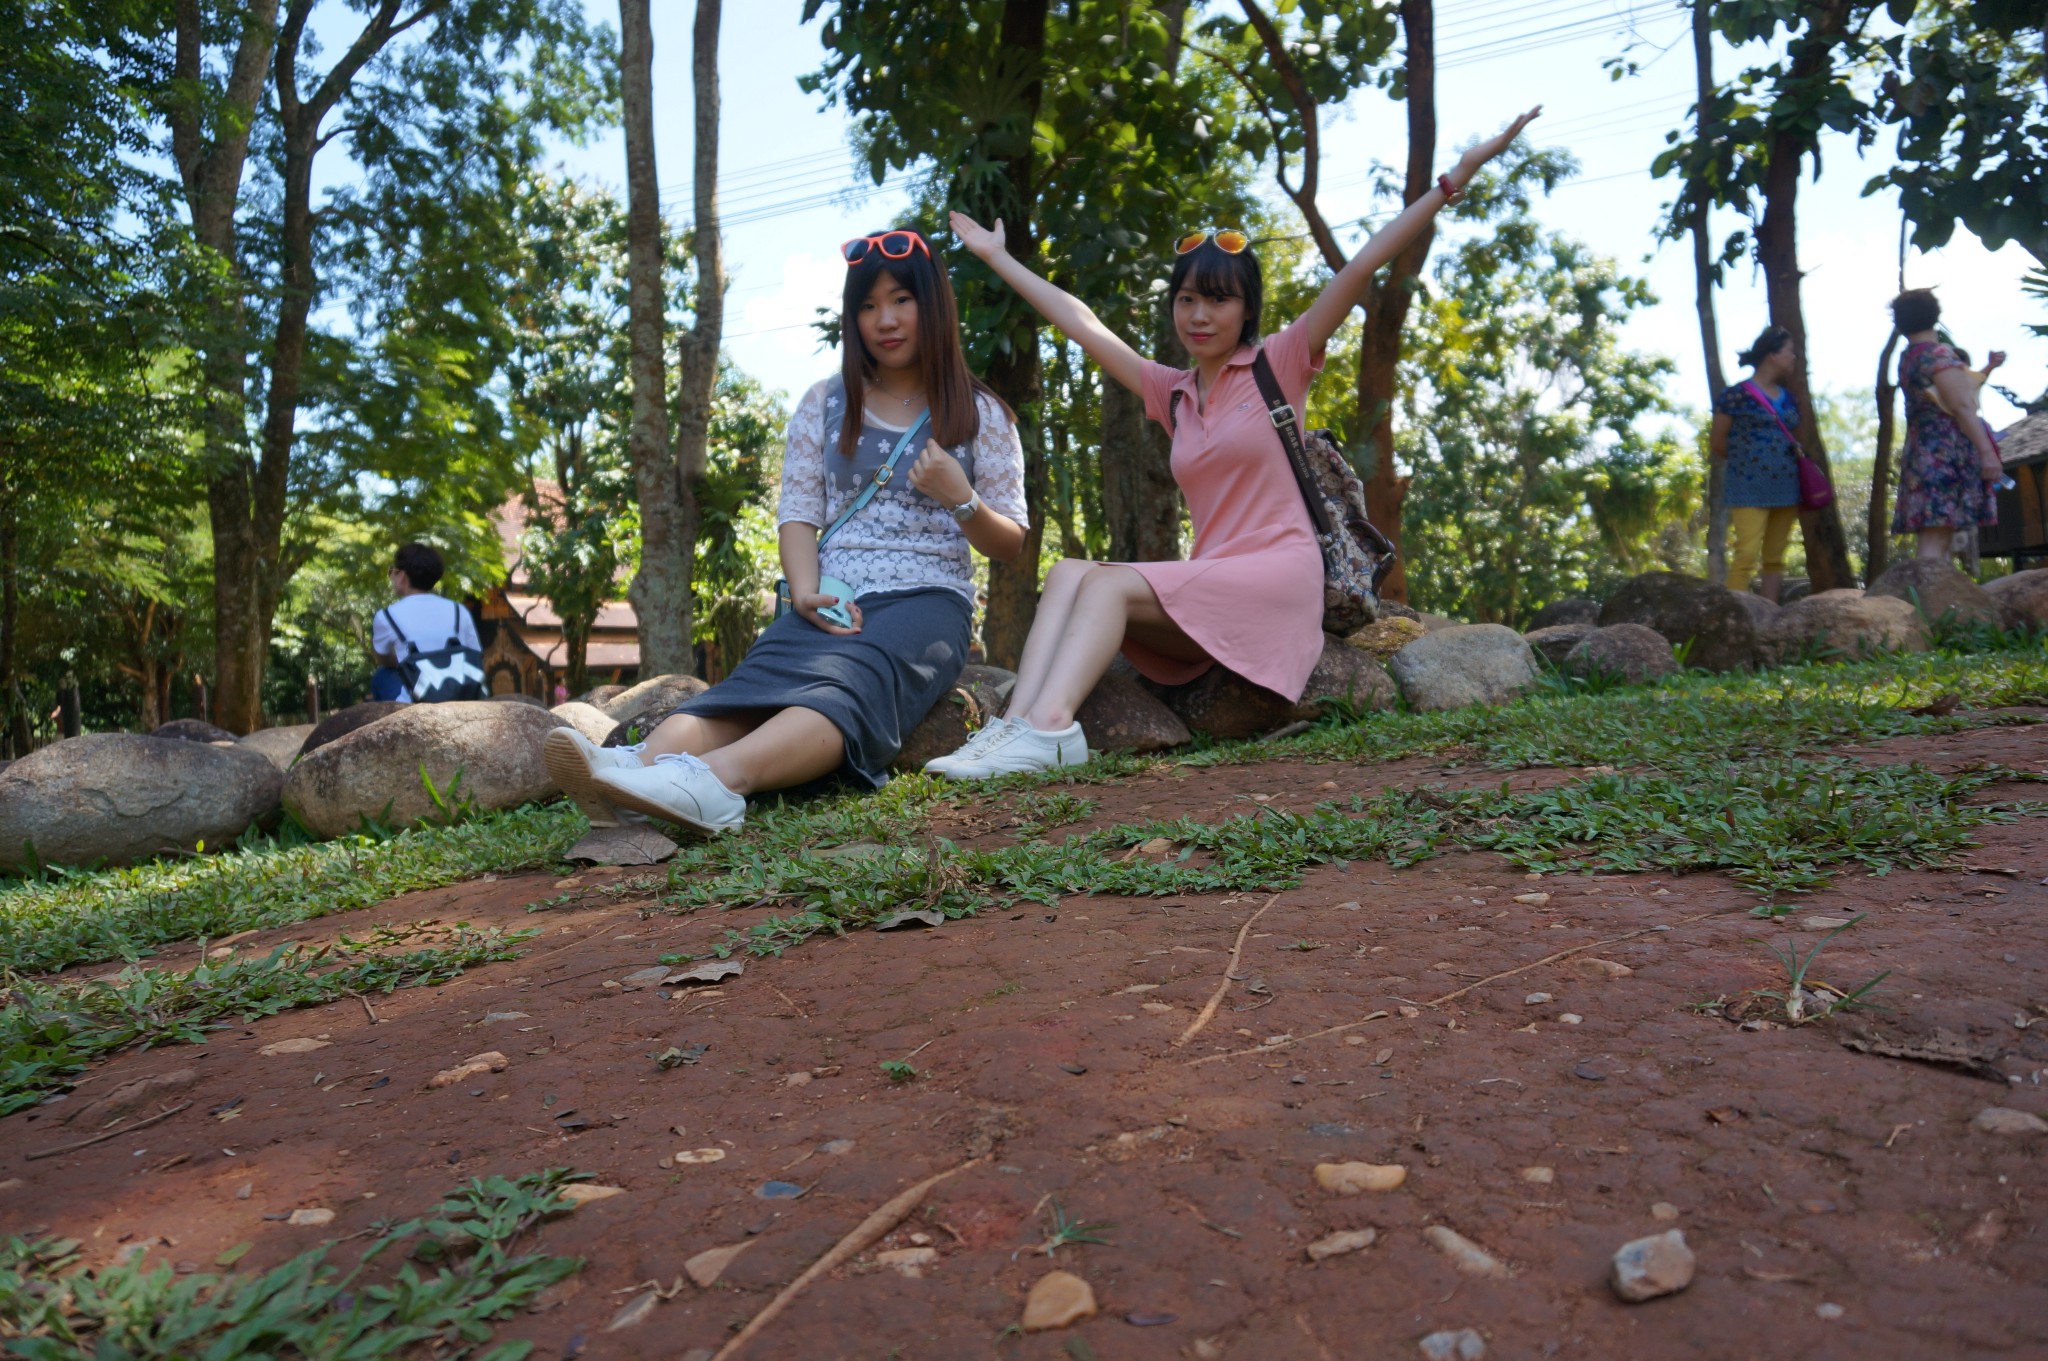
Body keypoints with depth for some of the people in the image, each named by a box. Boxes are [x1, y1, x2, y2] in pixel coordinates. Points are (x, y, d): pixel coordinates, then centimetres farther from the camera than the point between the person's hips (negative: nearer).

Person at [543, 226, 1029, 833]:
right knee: (761, 676, -32)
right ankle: (641, 767, -60)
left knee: (852, 680, -37)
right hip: (833, 601, 2)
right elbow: (798, 513, 8)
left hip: (927, 600, -2)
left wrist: (961, 498, -10)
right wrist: (805, 593, -13)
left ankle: (715, 779, -65)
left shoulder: (980, 414, 13)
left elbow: (1009, 546, 12)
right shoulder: (825, 404, 17)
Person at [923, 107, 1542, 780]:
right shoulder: (1170, 392, 18)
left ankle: (1047, 728, -44)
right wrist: (999, 258, 28)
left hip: (1277, 572, -5)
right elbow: (1081, 323, 23)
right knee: (1069, 572, -19)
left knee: (1107, 582, -26)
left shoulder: (1278, 364, 5)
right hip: (1208, 580, 5)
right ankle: (1019, 724, -37)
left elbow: (1359, 268, -3)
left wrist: (1454, 179, -8)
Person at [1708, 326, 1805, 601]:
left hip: (1785, 488, 7)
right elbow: (1717, 443, -2)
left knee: (1775, 559, 6)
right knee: (1747, 555, -14)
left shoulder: (1789, 398, 15)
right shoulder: (1737, 394, -6)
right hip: (1750, 489, -7)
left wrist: (1797, 450, 11)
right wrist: (1744, 460, 6)